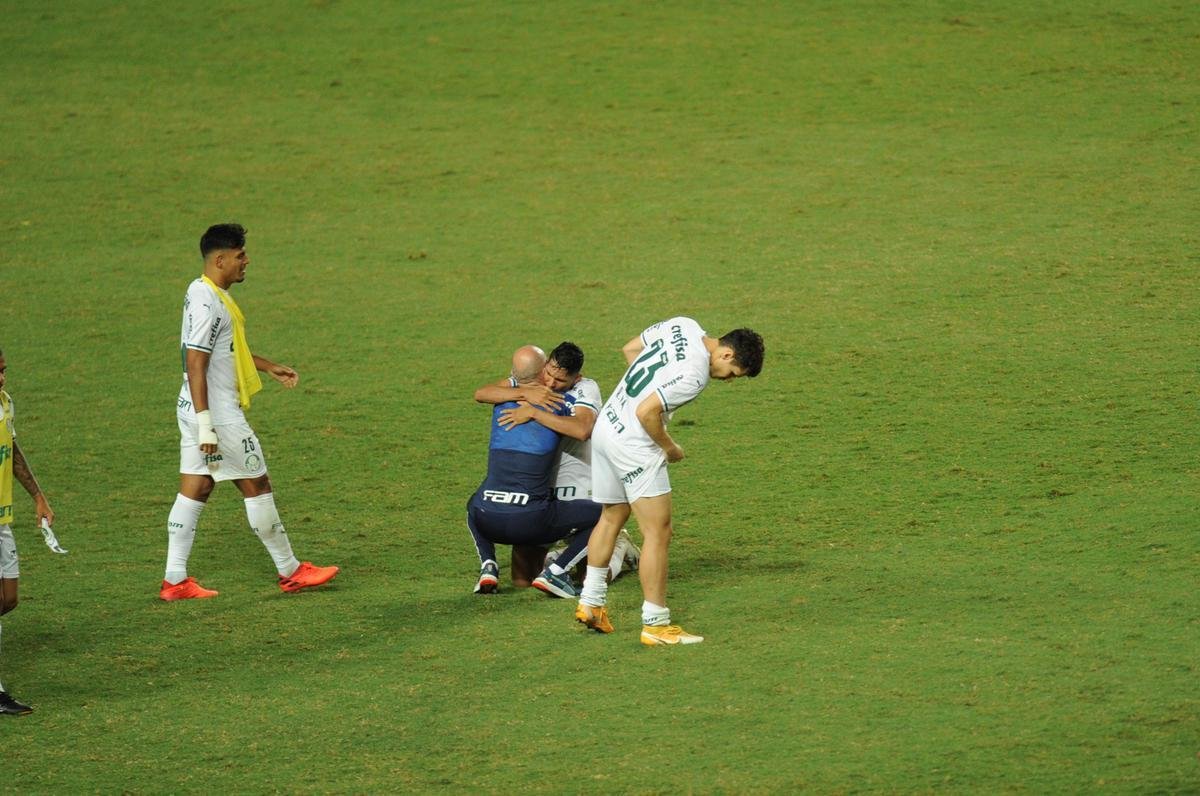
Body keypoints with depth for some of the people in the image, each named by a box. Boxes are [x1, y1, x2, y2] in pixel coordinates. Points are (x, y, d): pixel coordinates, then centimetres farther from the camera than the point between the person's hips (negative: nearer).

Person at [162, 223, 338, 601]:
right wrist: (206, 425, -25)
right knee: (256, 486, 1)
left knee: (195, 489, 8)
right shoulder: (206, 302, -20)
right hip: (217, 413, -10)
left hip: (196, 411, 10)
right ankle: (290, 571, 12)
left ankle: (175, 580, 6)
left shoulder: (209, 294, 13)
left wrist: (269, 367, 31)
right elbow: (195, 365, -23)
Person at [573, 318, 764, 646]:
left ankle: (590, 603, 32)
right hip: (633, 444, -10)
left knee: (612, 517, 24)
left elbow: (630, 349, 15)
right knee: (658, 532, -4)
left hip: (606, 425, 10)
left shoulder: (683, 326, 2)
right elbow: (646, 412, -24)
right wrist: (669, 447, -8)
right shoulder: (694, 375, -23)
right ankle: (655, 624, -2)